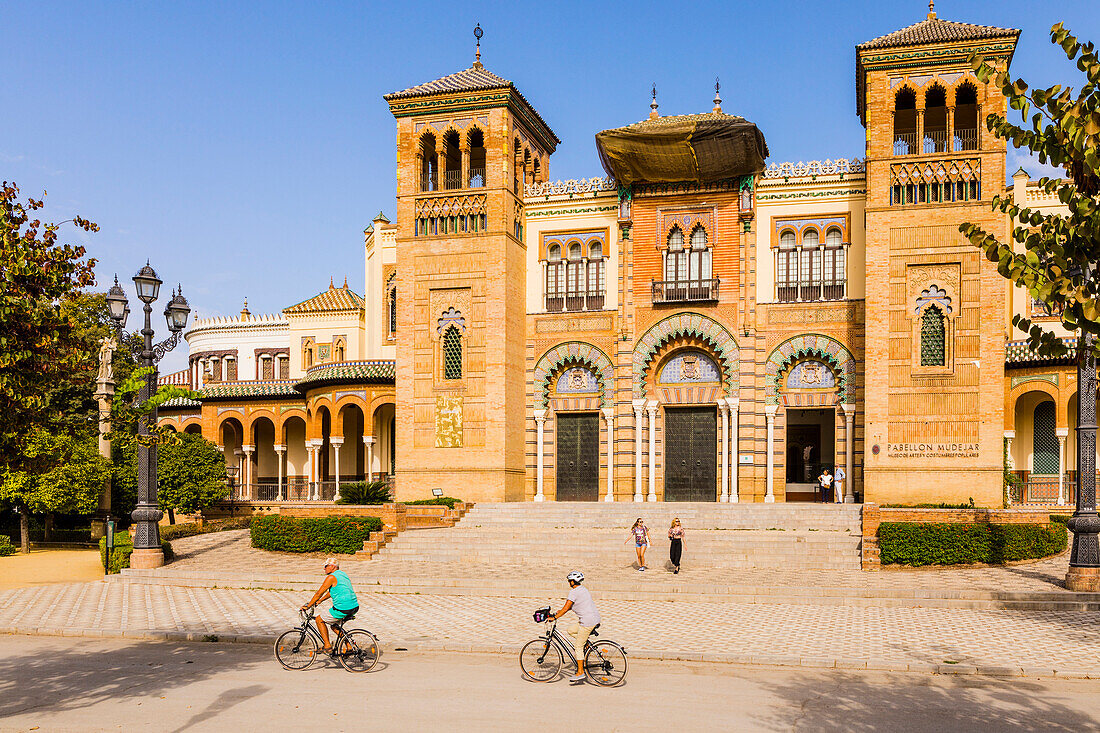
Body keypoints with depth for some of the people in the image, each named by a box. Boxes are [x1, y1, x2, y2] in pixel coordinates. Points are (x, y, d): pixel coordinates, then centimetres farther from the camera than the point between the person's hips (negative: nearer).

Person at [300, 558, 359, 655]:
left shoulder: (331, 577, -8)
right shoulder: (343, 574, 19)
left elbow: (319, 593, -5)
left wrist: (308, 606, 6)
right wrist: (319, 601, 35)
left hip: (342, 610, -8)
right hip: (354, 608, 8)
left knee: (319, 620, 10)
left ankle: (327, 646, 6)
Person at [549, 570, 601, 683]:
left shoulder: (574, 592, -12)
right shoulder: (583, 590, 17)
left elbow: (566, 608, -14)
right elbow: (570, 606, 25)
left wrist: (554, 617, -5)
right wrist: (558, 612, 25)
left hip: (588, 621, -9)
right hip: (595, 618, 9)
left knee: (578, 647, -1)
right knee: (571, 630, 20)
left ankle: (580, 673, 1)